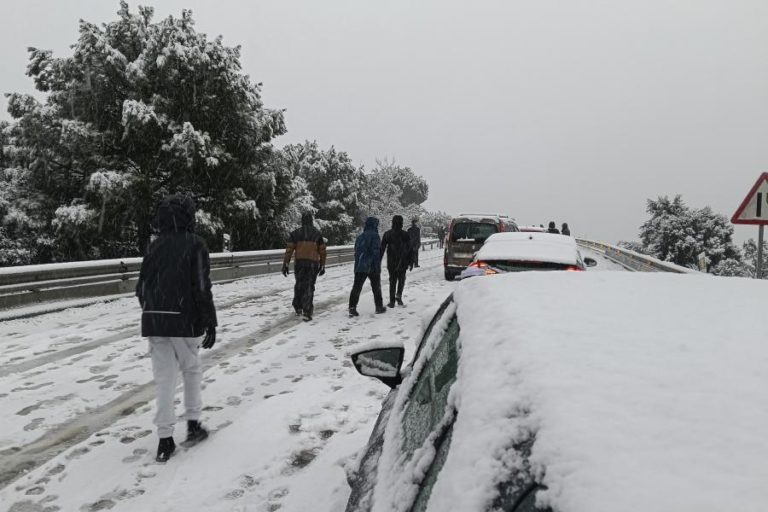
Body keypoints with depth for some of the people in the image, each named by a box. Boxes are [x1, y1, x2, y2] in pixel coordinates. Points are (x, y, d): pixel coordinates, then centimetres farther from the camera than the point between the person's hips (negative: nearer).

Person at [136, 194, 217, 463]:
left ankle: (165, 439, 10)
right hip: (184, 320, -4)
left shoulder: (155, 245, 8)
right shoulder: (194, 244, -8)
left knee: (164, 378, 8)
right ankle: (193, 425, 22)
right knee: (191, 370, 15)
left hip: (153, 321, 4)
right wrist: (210, 322, -7)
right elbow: (202, 287, -12)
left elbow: (142, 286, 10)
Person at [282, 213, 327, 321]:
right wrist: (322, 265, 13)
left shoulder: (295, 233, 3)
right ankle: (307, 312, -6)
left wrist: (285, 264, 0)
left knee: (299, 285, 19)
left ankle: (298, 308, 26)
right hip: (313, 264, 0)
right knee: (309, 287, 3)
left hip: (299, 263, 1)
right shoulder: (317, 234, 5)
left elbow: (289, 249, -3)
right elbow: (322, 251, 5)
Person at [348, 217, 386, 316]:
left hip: (360, 267, 5)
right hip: (372, 267, -4)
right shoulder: (375, 236, -9)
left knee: (356, 287, 1)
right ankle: (379, 306, 21)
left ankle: (352, 307, -8)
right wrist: (377, 266, -12)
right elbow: (376, 252, -15)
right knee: (376, 287, 12)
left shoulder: (360, 237, 12)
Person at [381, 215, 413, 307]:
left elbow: (382, 249, -1)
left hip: (391, 262, 0)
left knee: (392, 281, 9)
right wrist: (411, 262, 5)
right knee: (401, 279, 18)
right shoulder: (405, 235, -3)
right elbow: (409, 249, -1)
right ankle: (399, 295, -2)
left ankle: (392, 301, 5)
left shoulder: (387, 234, -2)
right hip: (403, 262, 0)